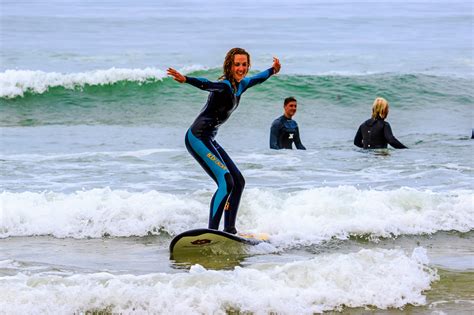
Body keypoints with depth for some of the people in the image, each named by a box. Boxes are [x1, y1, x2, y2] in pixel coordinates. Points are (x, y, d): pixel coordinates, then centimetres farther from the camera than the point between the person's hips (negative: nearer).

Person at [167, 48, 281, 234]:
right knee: (226, 182, -22)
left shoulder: (240, 84, 10)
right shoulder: (225, 85, -18)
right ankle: (211, 232, -27)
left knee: (238, 182, 14)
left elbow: (257, 79, 33)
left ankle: (229, 229, 20)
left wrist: (273, 70, 48)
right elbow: (207, 85, -39)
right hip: (197, 137, -10)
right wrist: (185, 79, -58)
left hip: (209, 140, 10)